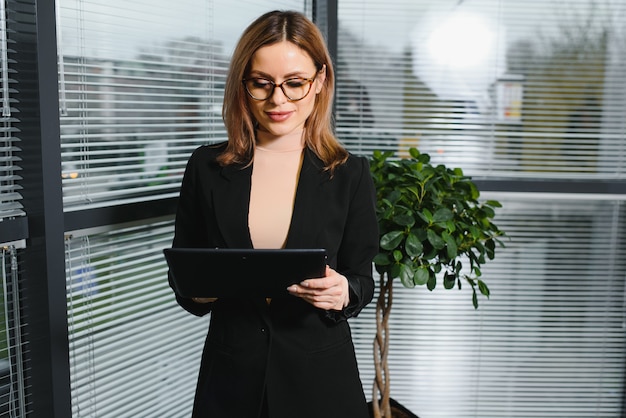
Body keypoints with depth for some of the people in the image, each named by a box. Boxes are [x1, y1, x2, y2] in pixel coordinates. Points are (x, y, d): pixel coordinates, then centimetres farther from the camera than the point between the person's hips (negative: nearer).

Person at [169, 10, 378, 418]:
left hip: (321, 378, 0)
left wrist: (342, 292, -21)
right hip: (230, 379, 1)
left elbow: (362, 282, 0)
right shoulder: (207, 167, -4)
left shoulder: (350, 174, -7)